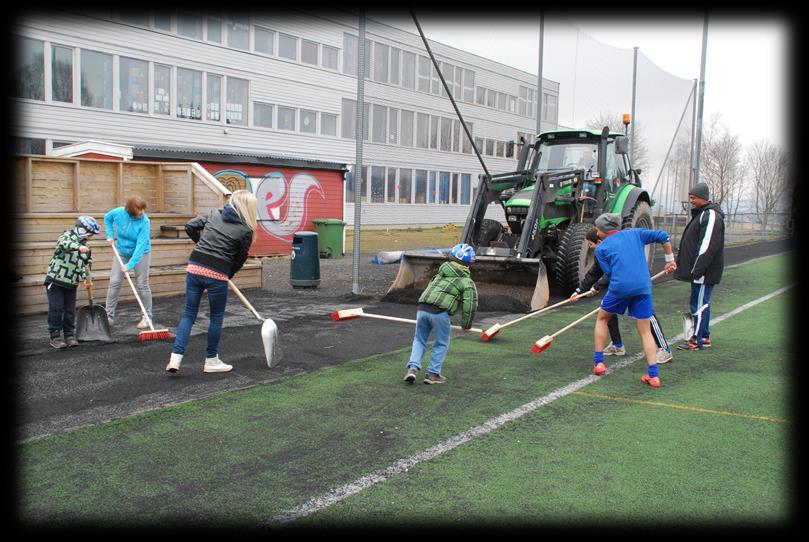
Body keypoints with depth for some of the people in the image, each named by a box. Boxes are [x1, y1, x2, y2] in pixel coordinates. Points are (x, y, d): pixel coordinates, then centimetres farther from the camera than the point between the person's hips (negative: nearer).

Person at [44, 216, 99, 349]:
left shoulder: (86, 248, 10)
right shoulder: (67, 237, -9)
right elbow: (64, 244, -34)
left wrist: (87, 278, 2)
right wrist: (79, 247, -50)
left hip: (72, 284, 6)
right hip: (55, 280, -6)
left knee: (70, 311, 7)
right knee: (56, 309, -4)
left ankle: (69, 335, 19)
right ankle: (55, 336, 7)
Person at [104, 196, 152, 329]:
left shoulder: (144, 221, -27)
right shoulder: (118, 212, -16)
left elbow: (140, 246, -31)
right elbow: (107, 218, 9)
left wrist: (130, 265, -36)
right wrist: (110, 235, -2)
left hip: (141, 253, -3)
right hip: (121, 252, 4)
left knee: (142, 284, -2)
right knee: (114, 282, 0)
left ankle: (147, 317, 8)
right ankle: (109, 315, 7)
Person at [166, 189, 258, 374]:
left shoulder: (214, 214, 10)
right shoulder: (246, 230, -1)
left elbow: (190, 226, 13)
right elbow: (240, 259, 6)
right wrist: (228, 274, 22)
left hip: (194, 267, 4)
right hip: (217, 273, -4)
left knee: (189, 313, 12)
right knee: (217, 317, 12)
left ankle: (175, 357, 3)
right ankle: (211, 360, 21)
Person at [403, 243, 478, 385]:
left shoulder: (441, 273, 24)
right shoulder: (467, 282, 7)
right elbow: (470, 304, 1)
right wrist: (466, 324, 13)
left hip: (422, 308, 4)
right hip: (440, 312, -4)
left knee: (419, 340, 18)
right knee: (442, 343, 13)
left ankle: (413, 368, 4)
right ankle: (433, 374, 13)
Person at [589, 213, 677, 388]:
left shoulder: (601, 248, 9)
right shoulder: (634, 233, 18)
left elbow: (608, 273, 4)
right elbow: (662, 236, 12)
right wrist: (670, 260, 19)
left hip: (620, 287, -3)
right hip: (643, 287, 3)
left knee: (602, 319, 22)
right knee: (645, 331, 11)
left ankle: (598, 362, 21)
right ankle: (653, 375, 3)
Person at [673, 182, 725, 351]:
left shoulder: (711, 216, -16)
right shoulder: (701, 213, 17)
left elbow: (708, 246, -23)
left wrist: (697, 270, -24)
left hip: (705, 272, -10)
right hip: (699, 270, 10)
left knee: (699, 303, -6)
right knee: (702, 303, 15)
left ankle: (697, 340, -1)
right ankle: (704, 337, 24)